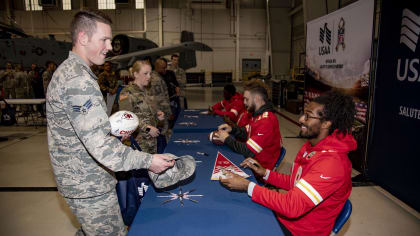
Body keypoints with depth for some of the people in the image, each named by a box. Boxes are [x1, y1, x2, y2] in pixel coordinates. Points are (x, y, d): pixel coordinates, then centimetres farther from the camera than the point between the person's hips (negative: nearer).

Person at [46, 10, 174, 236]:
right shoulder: (78, 81, -25)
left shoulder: (67, 70, 10)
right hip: (89, 187, -10)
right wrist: (147, 161, -24)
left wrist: (112, 129, 8)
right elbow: (99, 145, -31)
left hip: (80, 180, 10)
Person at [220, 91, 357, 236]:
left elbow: (292, 206, -32)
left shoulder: (332, 162, -29)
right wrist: (265, 173, -2)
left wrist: (248, 186, -27)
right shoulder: (311, 146, 2)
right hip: (286, 214, 8)